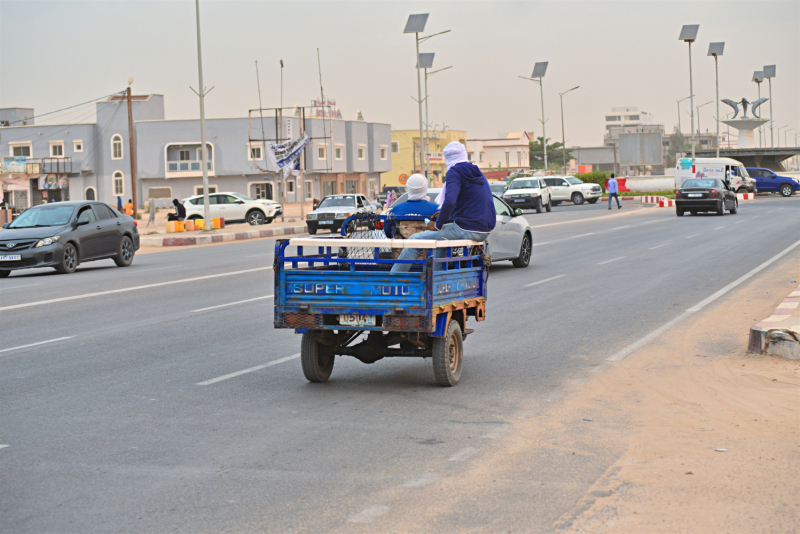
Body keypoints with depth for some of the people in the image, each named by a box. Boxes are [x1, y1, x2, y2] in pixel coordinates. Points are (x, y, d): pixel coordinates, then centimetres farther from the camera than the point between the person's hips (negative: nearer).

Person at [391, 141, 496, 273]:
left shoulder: (455, 172, -7)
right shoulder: (478, 173, 20)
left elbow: (449, 201, -24)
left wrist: (438, 225, -12)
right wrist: (445, 216, 28)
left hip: (466, 229, -9)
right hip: (485, 230, 9)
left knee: (415, 240, -4)